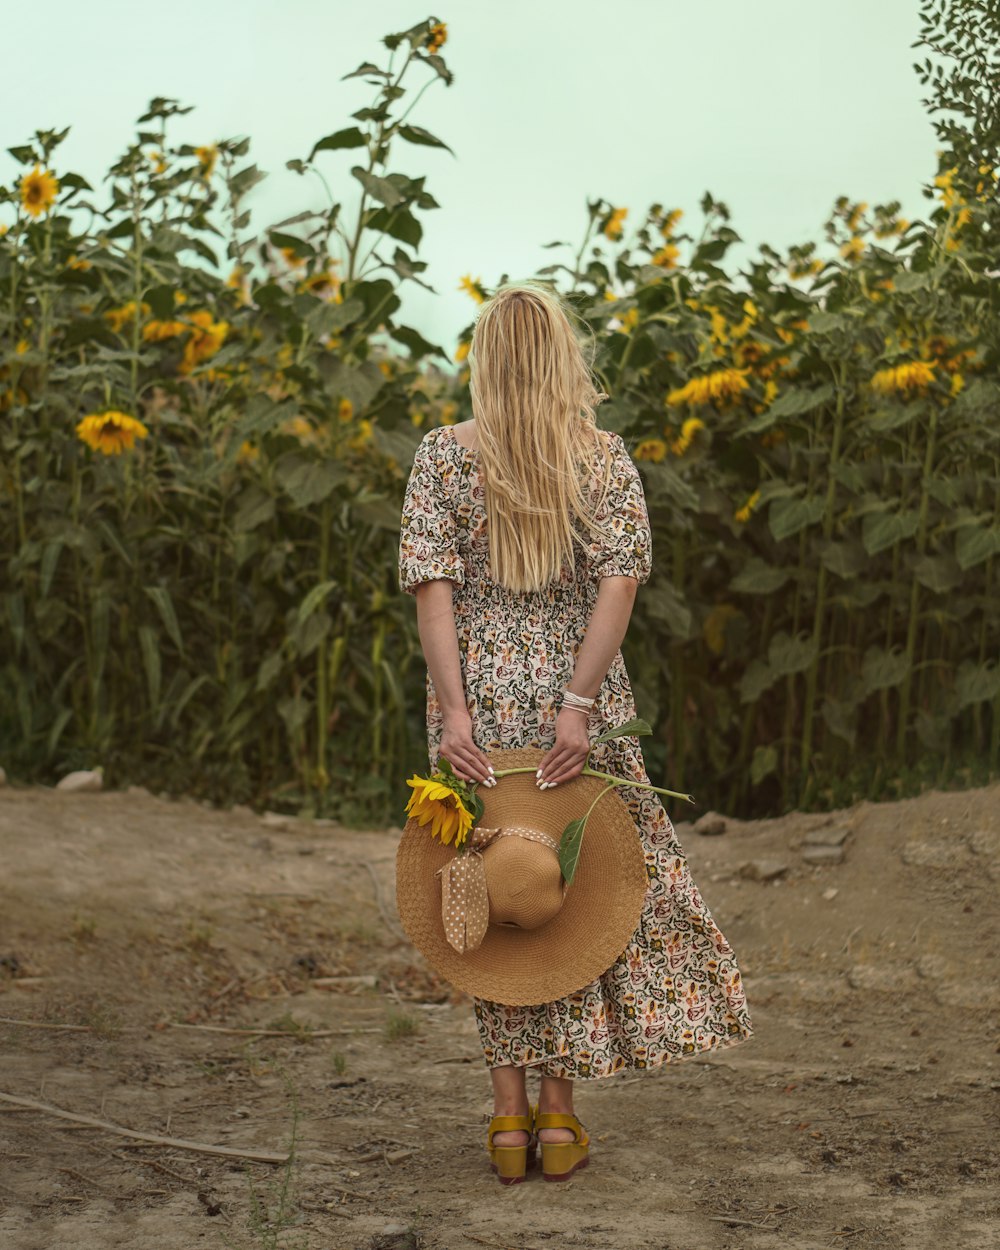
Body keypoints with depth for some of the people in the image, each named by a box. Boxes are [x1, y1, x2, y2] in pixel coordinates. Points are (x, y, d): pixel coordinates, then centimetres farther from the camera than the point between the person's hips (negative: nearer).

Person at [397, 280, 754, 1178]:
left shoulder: (444, 454, -1)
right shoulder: (605, 457, 0)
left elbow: (432, 586, -9)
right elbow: (620, 582, -11)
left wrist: (454, 707, -12)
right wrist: (579, 703, -14)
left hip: (480, 699, 0)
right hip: (577, 697, 0)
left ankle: (510, 1108, 12)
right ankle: (560, 1106, 13)